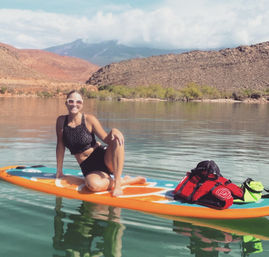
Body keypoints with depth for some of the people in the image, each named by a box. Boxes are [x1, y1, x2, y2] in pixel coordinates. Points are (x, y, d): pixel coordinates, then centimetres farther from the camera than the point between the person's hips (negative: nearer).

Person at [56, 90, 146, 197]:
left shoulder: (89, 119, -5)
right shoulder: (61, 121, 1)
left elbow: (107, 139, -7)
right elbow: (60, 146, 8)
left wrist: (113, 132, -29)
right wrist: (59, 171, 11)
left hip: (104, 159, 0)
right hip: (89, 168, 1)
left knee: (117, 139, -31)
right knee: (94, 185, -37)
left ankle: (117, 182, -26)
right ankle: (126, 181, -9)